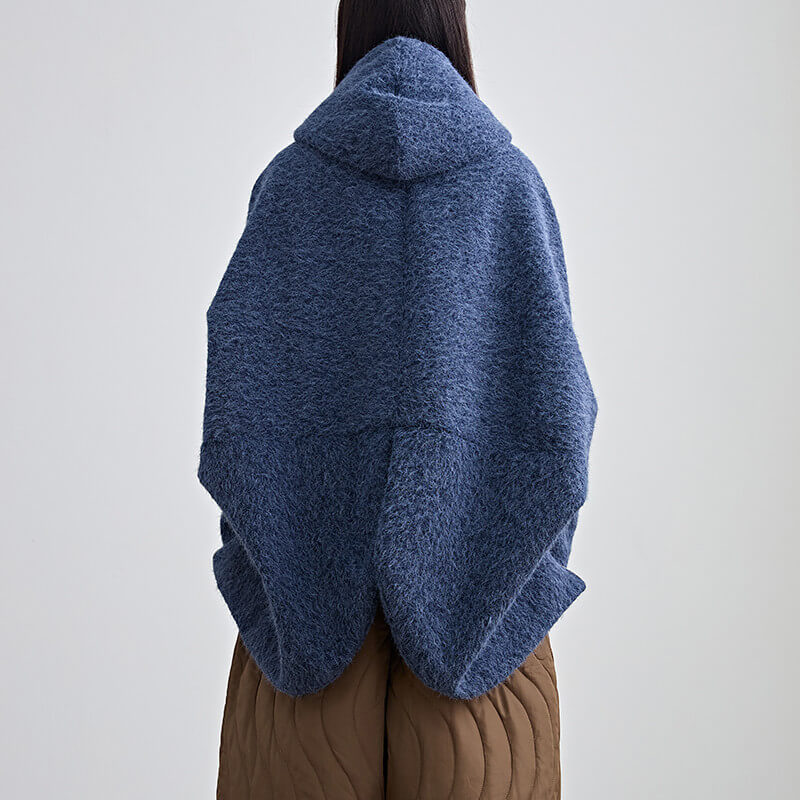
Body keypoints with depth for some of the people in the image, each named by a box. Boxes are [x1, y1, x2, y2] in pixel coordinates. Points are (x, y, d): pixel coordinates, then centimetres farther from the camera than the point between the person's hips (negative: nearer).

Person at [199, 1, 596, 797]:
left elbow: (237, 362, -6)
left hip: (313, 545, 1)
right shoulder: (512, 179, 0)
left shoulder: (289, 177, 1)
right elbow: (557, 381, -6)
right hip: (469, 549, 0)